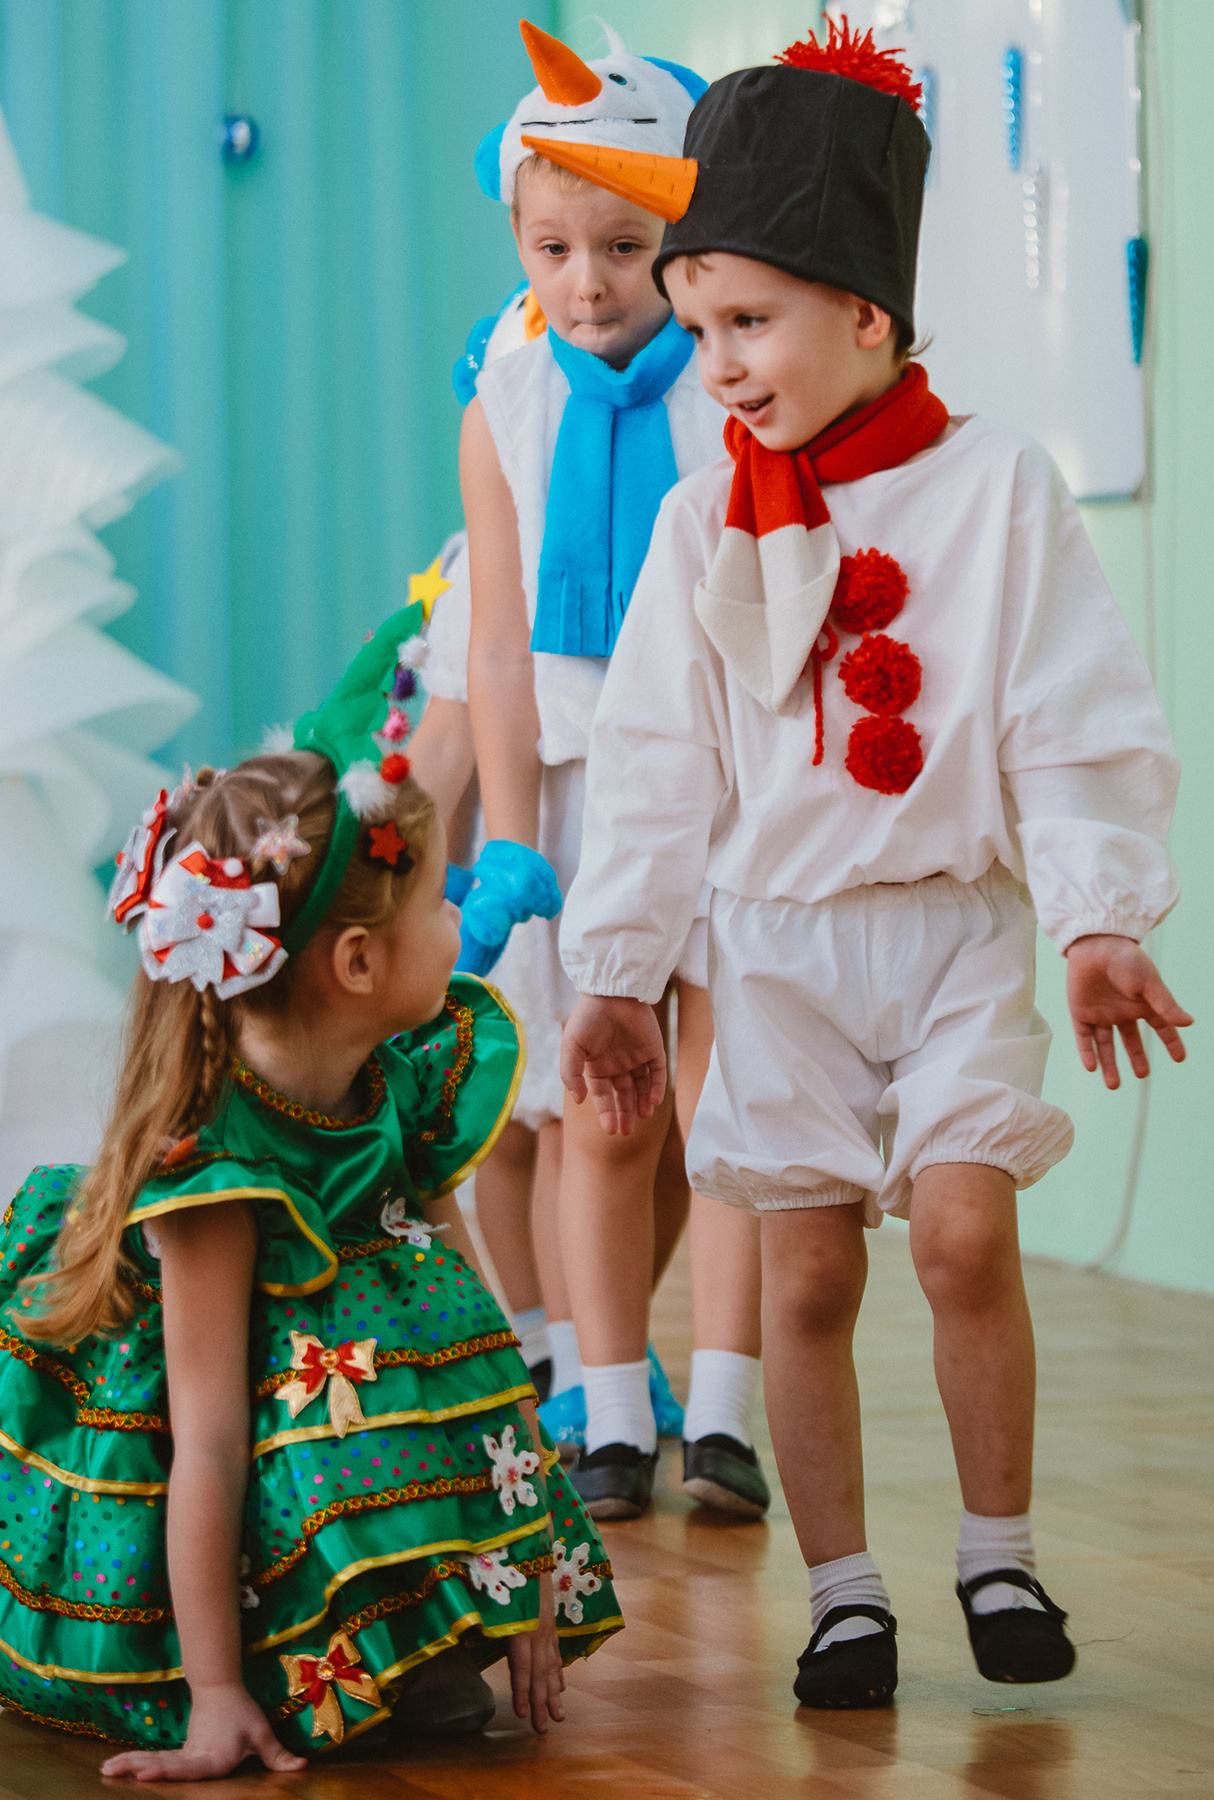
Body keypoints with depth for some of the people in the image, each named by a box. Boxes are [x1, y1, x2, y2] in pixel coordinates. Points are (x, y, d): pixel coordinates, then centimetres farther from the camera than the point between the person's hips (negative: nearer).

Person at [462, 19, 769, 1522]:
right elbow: (501, 647, 1)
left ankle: (722, 1412, 3)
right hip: (579, 787, 2)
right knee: (604, 1117, 5)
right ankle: (612, 1418, 11)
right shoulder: (505, 412, 3)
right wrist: (509, 838, -6)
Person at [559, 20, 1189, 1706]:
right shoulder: (706, 526, 2)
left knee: (965, 1225, -14)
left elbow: (1079, 725, -4)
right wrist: (619, 971, 6)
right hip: (778, 942, 2)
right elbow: (657, 761, 6)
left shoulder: (997, 488, -5)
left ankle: (1000, 1553, 5)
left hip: (956, 923, -2)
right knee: (807, 1268, 1)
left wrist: (1100, 919, -10)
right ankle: (842, 1588, 11)